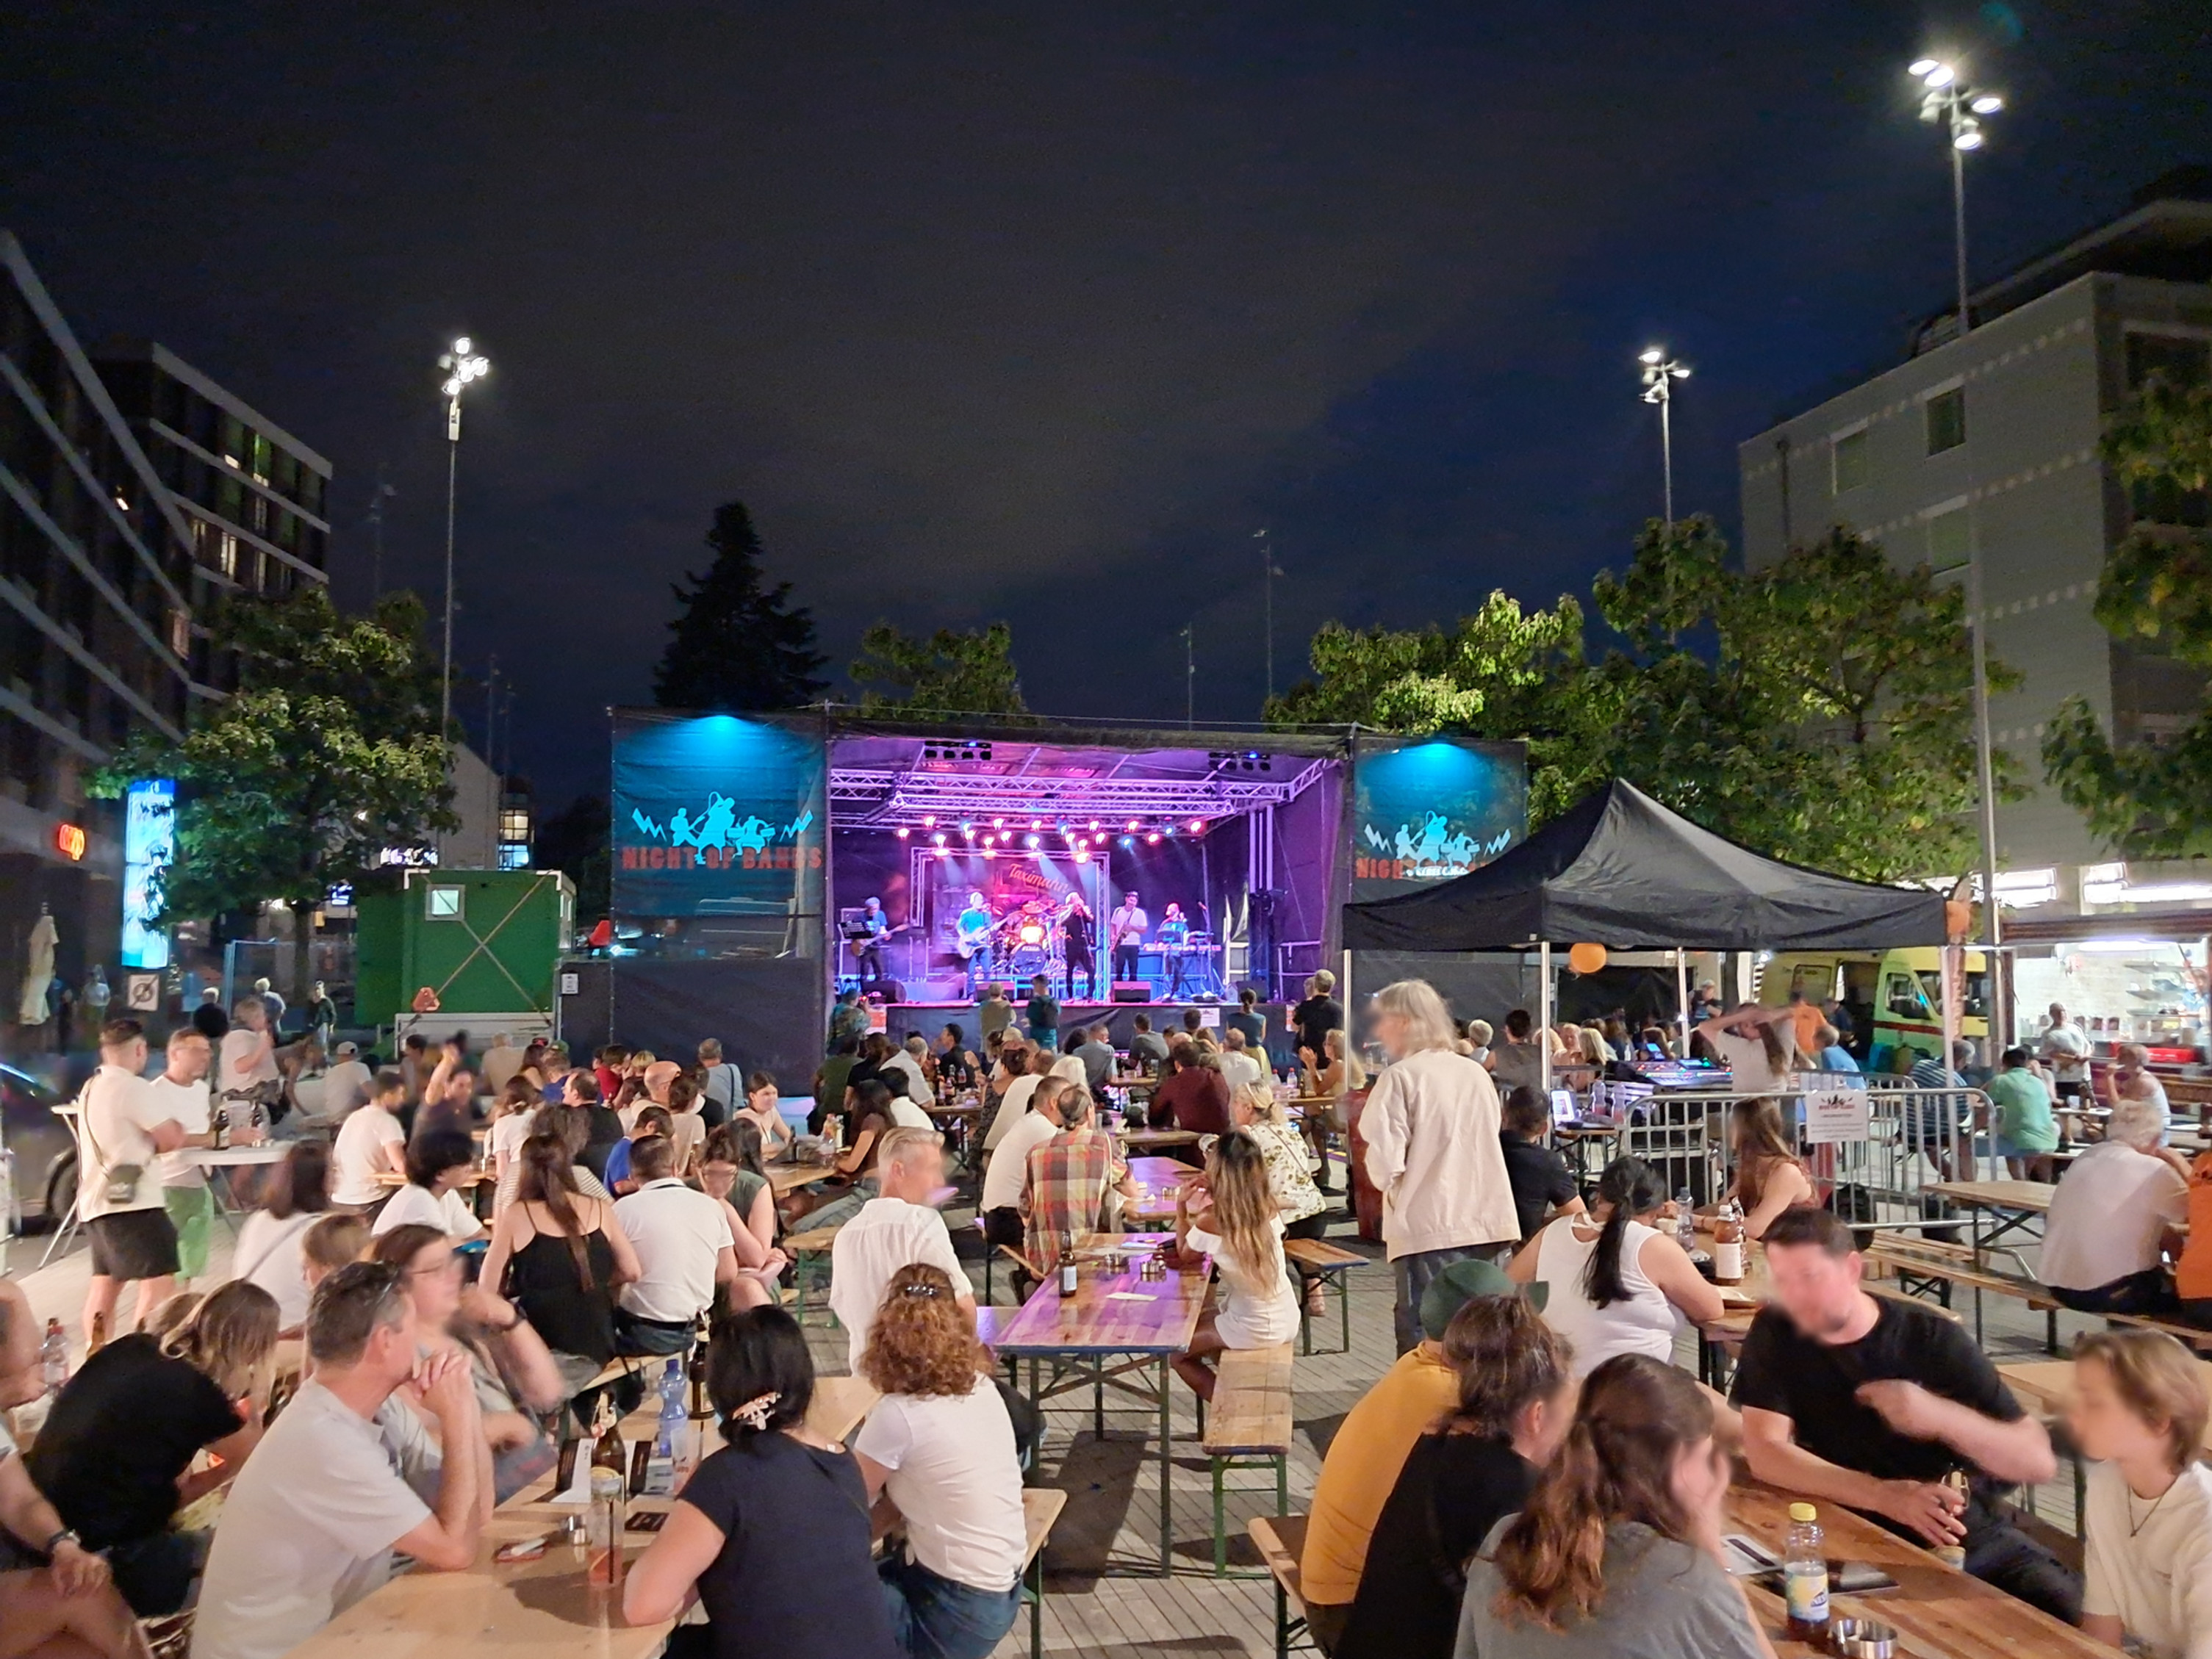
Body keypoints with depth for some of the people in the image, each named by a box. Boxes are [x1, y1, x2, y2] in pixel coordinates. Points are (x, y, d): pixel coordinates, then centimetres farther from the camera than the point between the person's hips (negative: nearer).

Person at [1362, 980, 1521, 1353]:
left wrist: (1384, 1178, 6)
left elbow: (1385, 1164, -14)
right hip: (1491, 1223, 6)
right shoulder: (1477, 1073, 12)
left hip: (1429, 1229, -6)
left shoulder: (1400, 1077, -9)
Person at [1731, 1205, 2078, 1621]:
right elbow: (1765, 1452, -17)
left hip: (1971, 1534, 0)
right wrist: (1883, 1495, -28)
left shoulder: (1934, 1338, -8)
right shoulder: (1774, 1334, -6)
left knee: (2065, 1607, -24)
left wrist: (1940, 1415, -29)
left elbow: (2040, 1463, -10)